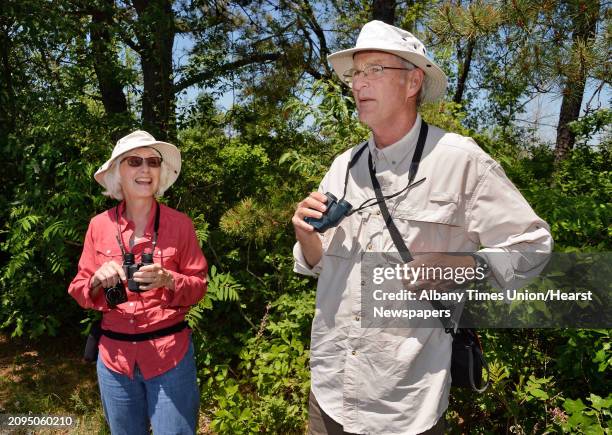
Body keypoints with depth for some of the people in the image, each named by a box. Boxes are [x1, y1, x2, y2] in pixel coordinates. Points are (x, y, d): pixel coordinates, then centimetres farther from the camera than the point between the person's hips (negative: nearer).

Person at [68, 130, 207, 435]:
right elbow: (80, 292, 4)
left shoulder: (180, 223, -7)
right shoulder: (99, 225, -1)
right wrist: (99, 280, -17)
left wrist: (167, 280, -22)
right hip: (114, 356, 3)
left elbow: (198, 285, -3)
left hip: (170, 355, -2)